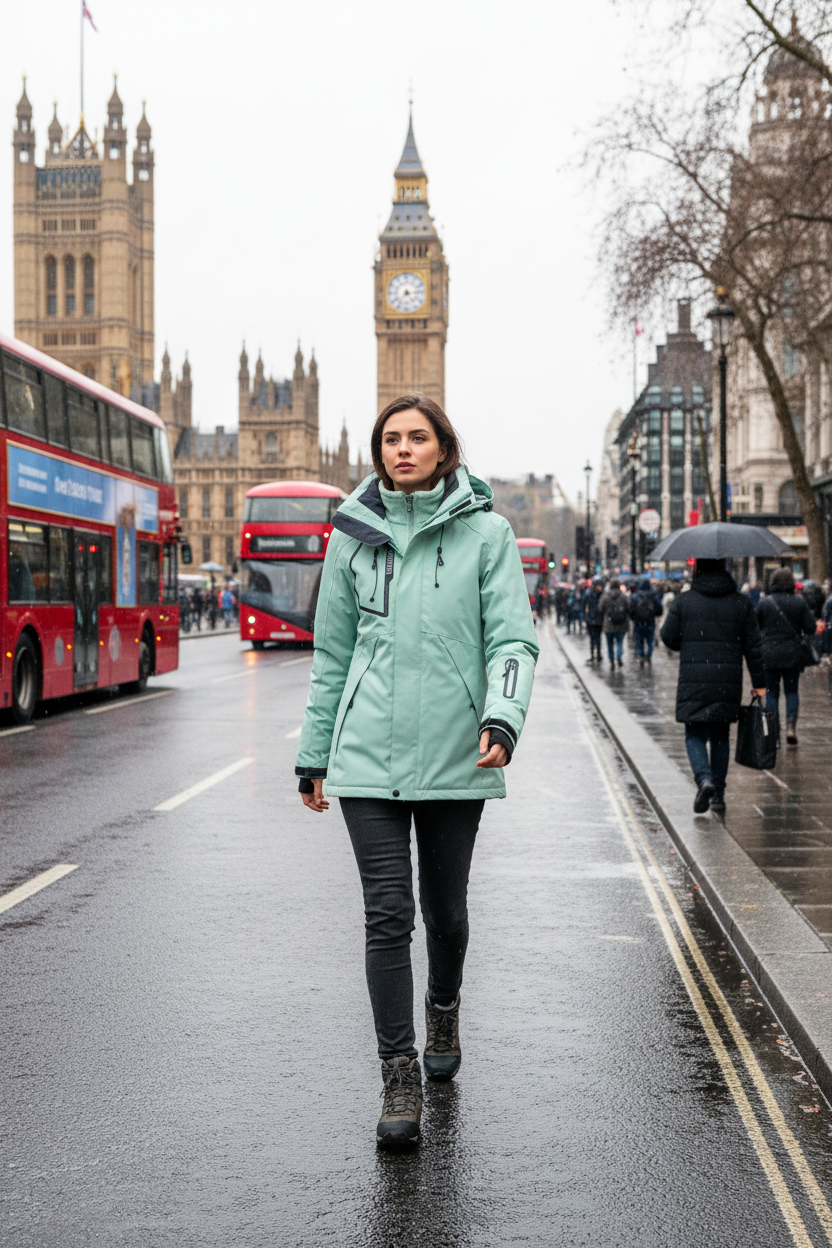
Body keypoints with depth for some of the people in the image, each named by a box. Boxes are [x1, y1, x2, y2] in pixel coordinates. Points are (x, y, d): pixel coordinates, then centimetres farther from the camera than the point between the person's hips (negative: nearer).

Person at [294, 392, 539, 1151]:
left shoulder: (485, 533, 1)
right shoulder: (354, 535, 7)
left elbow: (512, 639, -4)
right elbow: (332, 654, 12)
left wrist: (503, 718, -22)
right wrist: (314, 755, 13)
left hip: (454, 755, 0)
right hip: (369, 755, 1)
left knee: (445, 908, 14)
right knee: (387, 913, -5)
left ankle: (443, 1011, 42)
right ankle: (400, 1079, 1)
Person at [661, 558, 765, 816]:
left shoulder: (684, 602, -2)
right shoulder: (741, 603, 4)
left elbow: (668, 637, 1)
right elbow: (753, 647, 5)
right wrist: (759, 683, 10)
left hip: (693, 682, -2)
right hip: (728, 684, 2)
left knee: (695, 734, 7)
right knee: (720, 736, 14)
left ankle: (704, 779, -18)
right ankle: (718, 794, 14)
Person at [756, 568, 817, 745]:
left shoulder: (764, 603, -4)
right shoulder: (800, 602, -3)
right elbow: (811, 629, -3)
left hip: (769, 655, 0)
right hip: (792, 654, 1)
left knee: (771, 692, 7)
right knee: (792, 691, 11)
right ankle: (791, 726, -4)